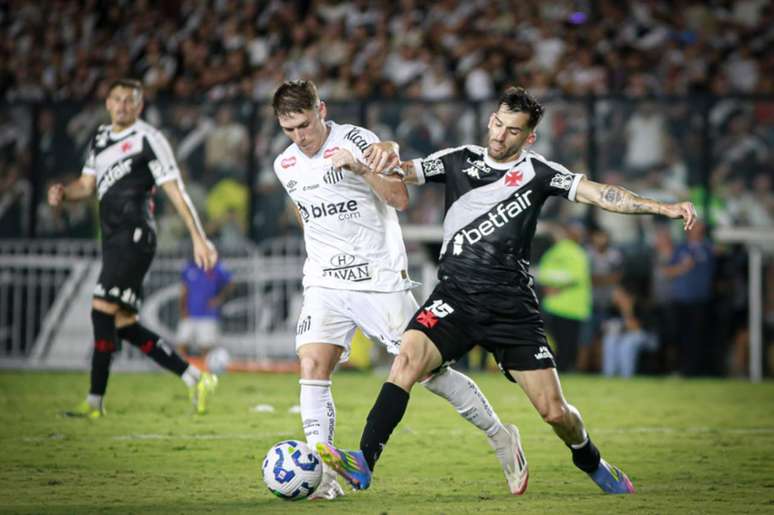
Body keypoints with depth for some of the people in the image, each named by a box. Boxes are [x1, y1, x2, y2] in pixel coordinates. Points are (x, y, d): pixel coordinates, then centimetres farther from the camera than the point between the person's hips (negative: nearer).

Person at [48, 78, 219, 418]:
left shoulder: (147, 139, -5)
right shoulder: (100, 139, 19)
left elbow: (175, 191, -7)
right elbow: (87, 185, 22)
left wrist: (199, 238, -10)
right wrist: (62, 193, -1)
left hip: (134, 235, -9)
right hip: (113, 239, 9)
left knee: (103, 310, -15)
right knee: (124, 325, 8)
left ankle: (95, 401, -12)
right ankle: (194, 379, 15)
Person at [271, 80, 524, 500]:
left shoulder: (357, 141, -10)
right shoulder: (285, 166, 8)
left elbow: (400, 199, -19)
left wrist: (359, 168, -30)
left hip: (380, 280, -5)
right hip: (324, 285, 5)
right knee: (312, 368, -15)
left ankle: (500, 437, 17)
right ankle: (322, 476, -12)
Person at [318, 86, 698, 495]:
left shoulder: (538, 172, 4)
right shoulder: (459, 161, 8)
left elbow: (598, 194, -4)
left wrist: (664, 208, -15)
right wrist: (356, 161, -22)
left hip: (511, 306, 0)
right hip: (456, 296, 1)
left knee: (554, 411, -1)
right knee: (409, 358, -27)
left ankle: (592, 464, 31)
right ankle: (363, 464, -29)